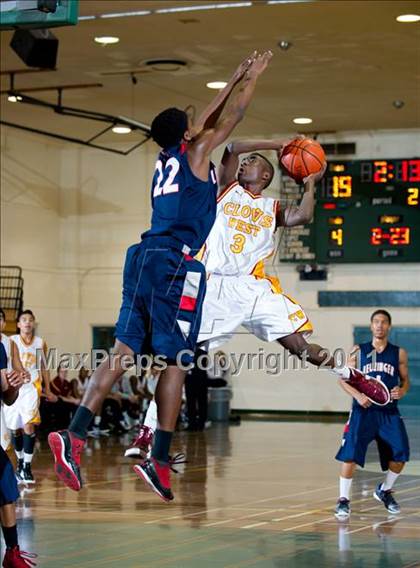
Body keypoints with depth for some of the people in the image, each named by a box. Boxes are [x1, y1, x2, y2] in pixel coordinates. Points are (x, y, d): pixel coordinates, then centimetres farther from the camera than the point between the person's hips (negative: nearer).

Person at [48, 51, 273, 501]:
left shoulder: (165, 158, 23)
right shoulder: (196, 152, 4)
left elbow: (208, 119, 36)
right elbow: (233, 116, 13)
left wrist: (235, 79, 43)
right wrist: (253, 78, 29)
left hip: (145, 256, 7)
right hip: (176, 263, -7)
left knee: (124, 352, 2)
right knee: (175, 362, -4)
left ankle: (74, 436, -13)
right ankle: (159, 462, -5)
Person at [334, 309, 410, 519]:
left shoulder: (399, 354, 7)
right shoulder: (358, 351, 4)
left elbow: (405, 380, 13)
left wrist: (401, 391, -10)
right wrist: (357, 395, -13)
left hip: (389, 412, 2)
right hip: (363, 410, -2)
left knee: (400, 456, -5)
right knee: (350, 455, -14)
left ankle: (384, 491, 23)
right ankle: (343, 500, -1)